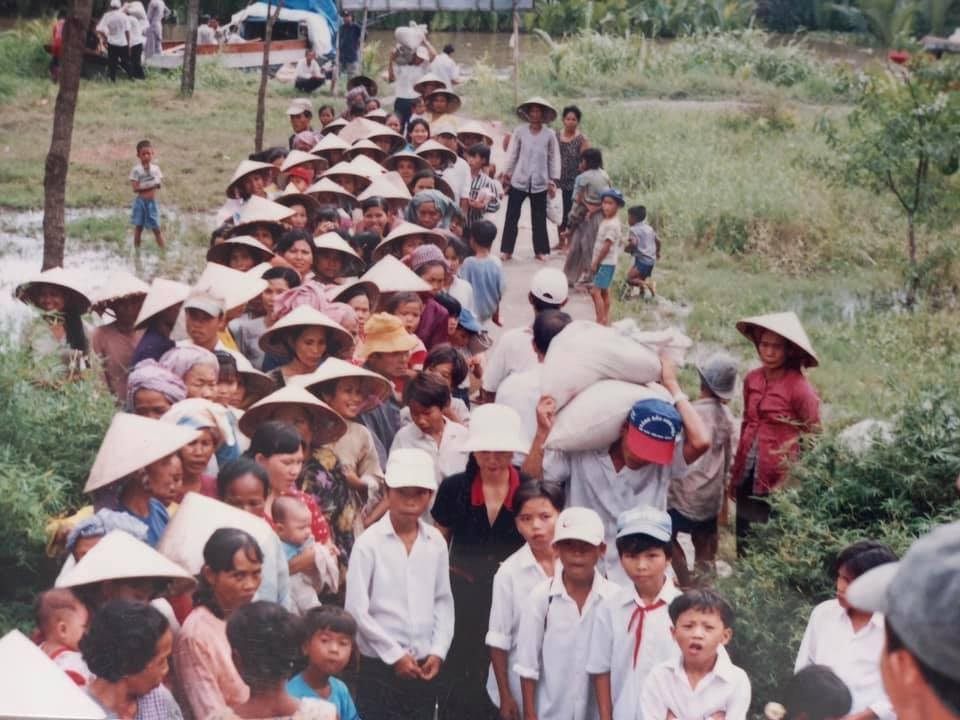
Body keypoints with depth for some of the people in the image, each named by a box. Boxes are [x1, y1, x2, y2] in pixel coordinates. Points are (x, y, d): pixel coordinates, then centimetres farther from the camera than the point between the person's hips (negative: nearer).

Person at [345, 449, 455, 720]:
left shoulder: (436, 542, 2)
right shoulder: (370, 542, -10)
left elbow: (443, 601, 8)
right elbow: (356, 609, -11)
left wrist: (438, 650, -4)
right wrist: (394, 654, -10)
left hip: (424, 667, 4)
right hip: (380, 666, -4)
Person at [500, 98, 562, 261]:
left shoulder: (550, 134, -1)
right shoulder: (519, 132, -1)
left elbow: (554, 158, 4)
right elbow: (512, 154, 4)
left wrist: (553, 181, 2)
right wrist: (506, 175, 3)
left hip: (540, 183, 0)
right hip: (519, 181, 0)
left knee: (539, 218, 7)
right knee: (512, 216, 1)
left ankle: (541, 250, 18)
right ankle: (506, 250, 6)